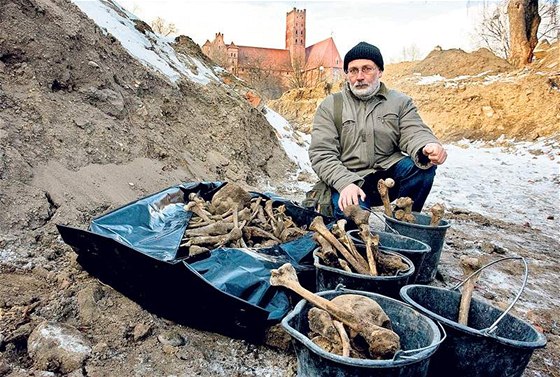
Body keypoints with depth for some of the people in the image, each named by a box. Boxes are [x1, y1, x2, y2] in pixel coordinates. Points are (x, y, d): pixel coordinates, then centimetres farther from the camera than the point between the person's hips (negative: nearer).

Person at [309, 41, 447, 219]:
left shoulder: (400, 102, 10)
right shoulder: (330, 106, 4)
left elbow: (414, 132, -6)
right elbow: (322, 154, -5)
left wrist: (427, 147, -32)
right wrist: (345, 183, -23)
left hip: (390, 175, 3)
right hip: (348, 180, -3)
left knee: (423, 164, -24)